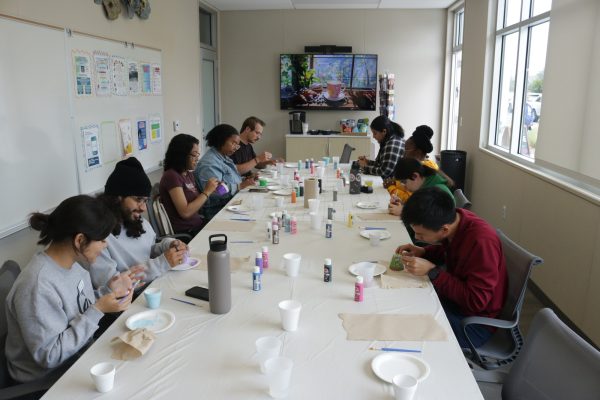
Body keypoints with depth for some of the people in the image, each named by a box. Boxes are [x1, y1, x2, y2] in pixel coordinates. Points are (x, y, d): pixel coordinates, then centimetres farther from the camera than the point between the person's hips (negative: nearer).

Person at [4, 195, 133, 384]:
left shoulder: (70, 262, -5)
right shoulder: (38, 286, -28)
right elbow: (49, 356, -25)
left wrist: (110, 291, -9)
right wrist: (98, 311, -26)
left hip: (81, 355, 7)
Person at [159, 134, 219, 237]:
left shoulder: (189, 174, 10)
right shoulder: (171, 176, -14)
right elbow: (185, 212, -19)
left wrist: (212, 190, -2)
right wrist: (206, 192, -13)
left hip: (198, 225, 8)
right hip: (185, 233, -7)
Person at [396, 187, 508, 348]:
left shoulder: (482, 241, -32)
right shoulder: (453, 218, -9)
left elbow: (476, 301, -26)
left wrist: (432, 271, -27)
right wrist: (422, 252, -5)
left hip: (474, 319, -8)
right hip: (454, 295, 8)